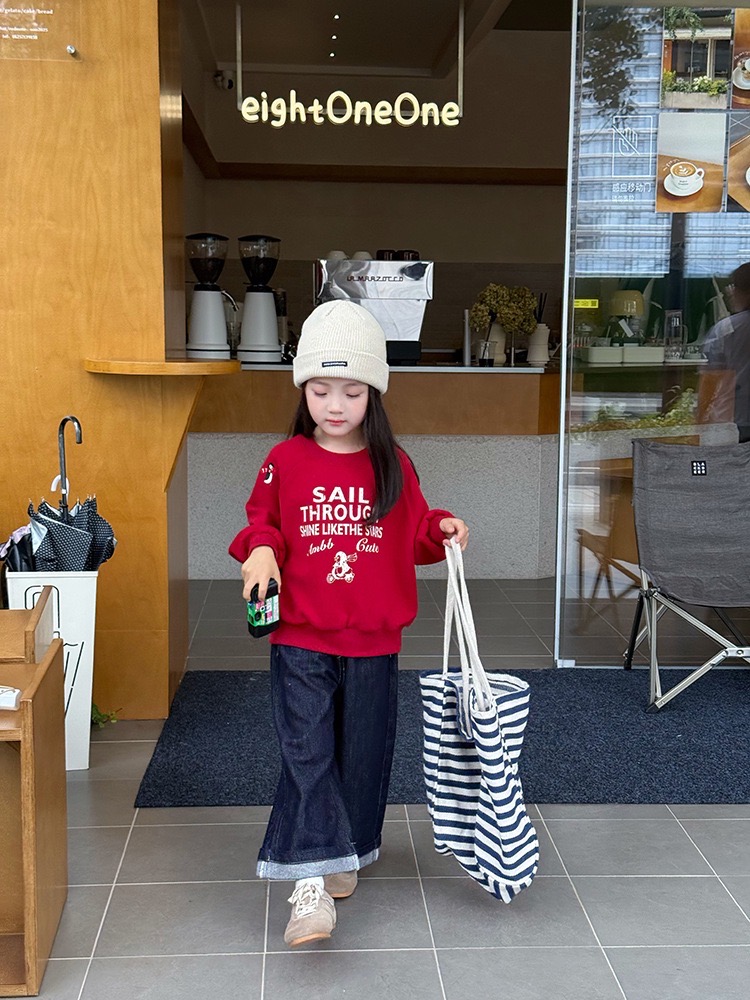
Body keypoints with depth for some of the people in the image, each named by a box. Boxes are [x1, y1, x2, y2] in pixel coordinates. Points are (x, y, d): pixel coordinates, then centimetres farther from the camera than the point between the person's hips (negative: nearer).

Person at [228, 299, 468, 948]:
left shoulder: (393, 465, 3)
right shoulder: (285, 462, -1)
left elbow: (412, 535, 12)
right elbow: (263, 523, 8)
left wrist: (442, 531, -7)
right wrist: (260, 550, -12)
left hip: (374, 641, 2)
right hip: (301, 638, -2)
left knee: (364, 751, 11)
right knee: (306, 750, -8)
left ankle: (347, 853, 32)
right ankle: (311, 882, -5)